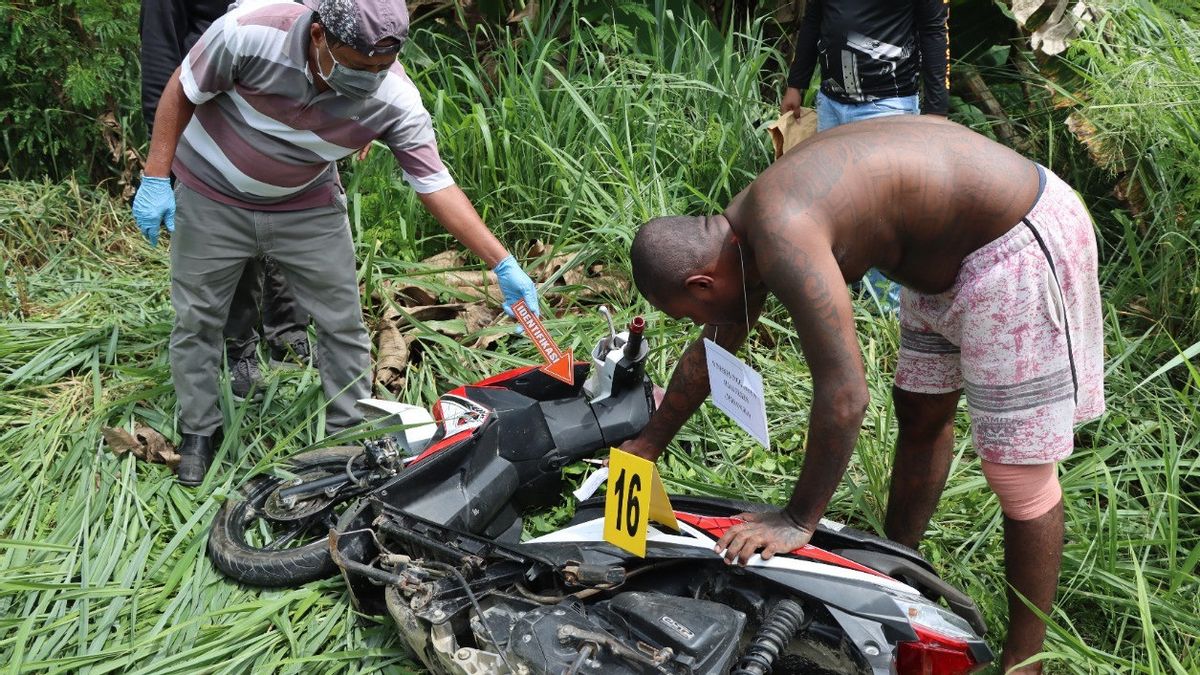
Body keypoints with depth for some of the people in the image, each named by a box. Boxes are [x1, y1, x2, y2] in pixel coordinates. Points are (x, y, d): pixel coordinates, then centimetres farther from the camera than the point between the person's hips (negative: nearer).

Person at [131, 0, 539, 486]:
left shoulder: (395, 99, -28)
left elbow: (435, 184, -20)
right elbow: (181, 92, -16)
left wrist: (503, 264, -25)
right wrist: (155, 179, -14)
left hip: (307, 207, 1)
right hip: (213, 196, -1)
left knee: (342, 322, 3)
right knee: (196, 319, 8)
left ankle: (350, 432, 23)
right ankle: (198, 432, 29)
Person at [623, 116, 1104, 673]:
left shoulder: (783, 243, -29)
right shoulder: (742, 230, 1)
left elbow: (844, 395, -29)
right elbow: (710, 352, 15)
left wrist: (798, 521, -16)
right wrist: (647, 445, 23)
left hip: (1020, 246, -10)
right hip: (951, 245, 10)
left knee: (1019, 476, -1)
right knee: (919, 413, 22)